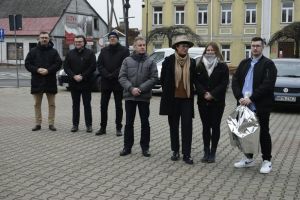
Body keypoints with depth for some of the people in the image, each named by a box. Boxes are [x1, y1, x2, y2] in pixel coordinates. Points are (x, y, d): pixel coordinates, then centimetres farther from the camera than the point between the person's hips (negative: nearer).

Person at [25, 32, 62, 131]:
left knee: (51, 104, 3)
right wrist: (37, 70, -15)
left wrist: (48, 70, -17)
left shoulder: (54, 52, 5)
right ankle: (38, 123, 15)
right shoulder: (33, 51, 7)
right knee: (37, 104, 7)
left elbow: (58, 64, -4)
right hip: (37, 81, 1)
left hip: (50, 81, -1)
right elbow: (27, 64, 2)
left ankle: (51, 123, 11)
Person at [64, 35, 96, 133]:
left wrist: (82, 76, -14)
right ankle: (75, 124, 15)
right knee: (75, 105, 9)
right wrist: (74, 76, -11)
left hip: (86, 83, -3)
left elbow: (92, 67, -6)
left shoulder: (89, 53, 1)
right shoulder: (70, 53, 10)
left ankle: (89, 125, 7)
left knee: (87, 104, 2)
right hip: (74, 83, 3)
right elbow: (66, 67, 4)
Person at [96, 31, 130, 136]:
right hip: (105, 82, 4)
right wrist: (107, 75, -13)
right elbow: (99, 65, 3)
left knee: (118, 106, 5)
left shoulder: (124, 50, -2)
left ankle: (118, 128, 12)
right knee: (103, 105, 5)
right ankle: (103, 127, 14)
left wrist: (113, 75, -17)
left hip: (118, 82, -3)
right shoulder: (104, 51, 10)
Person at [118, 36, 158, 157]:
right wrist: (131, 88, -16)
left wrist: (141, 88, -16)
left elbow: (153, 78, -6)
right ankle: (127, 147, 18)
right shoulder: (127, 61, 3)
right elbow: (122, 77, -2)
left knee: (145, 122, 8)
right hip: (129, 96, 1)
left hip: (144, 97, -1)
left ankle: (145, 147, 18)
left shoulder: (150, 62, 0)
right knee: (129, 122, 8)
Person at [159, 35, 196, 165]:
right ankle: (175, 151, 22)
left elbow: (193, 80, 11)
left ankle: (186, 154, 1)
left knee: (187, 126, -4)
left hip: (187, 99, 0)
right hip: (172, 99, 0)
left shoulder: (192, 62, 3)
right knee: (173, 126, 9)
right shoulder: (169, 61, -2)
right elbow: (163, 79, 5)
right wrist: (167, 92, 8)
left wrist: (190, 92, 6)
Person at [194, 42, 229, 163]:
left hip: (217, 102, -2)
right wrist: (204, 93, -14)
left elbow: (224, 83, -7)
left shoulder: (222, 66, -1)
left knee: (215, 126, 2)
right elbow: (196, 82, 1)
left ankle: (212, 153, 9)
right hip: (203, 102, 3)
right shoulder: (200, 66, 7)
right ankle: (206, 152, 13)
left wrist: (212, 94, -16)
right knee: (205, 126, 7)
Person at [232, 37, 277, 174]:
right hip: (244, 105, 5)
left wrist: (251, 98, -20)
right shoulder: (244, 63, 12)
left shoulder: (268, 64, -5)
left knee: (263, 133, 4)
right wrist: (240, 98, -10)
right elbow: (235, 81, 5)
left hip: (261, 106, -5)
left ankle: (266, 161, 14)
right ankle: (249, 158, 26)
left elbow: (268, 85, -16)